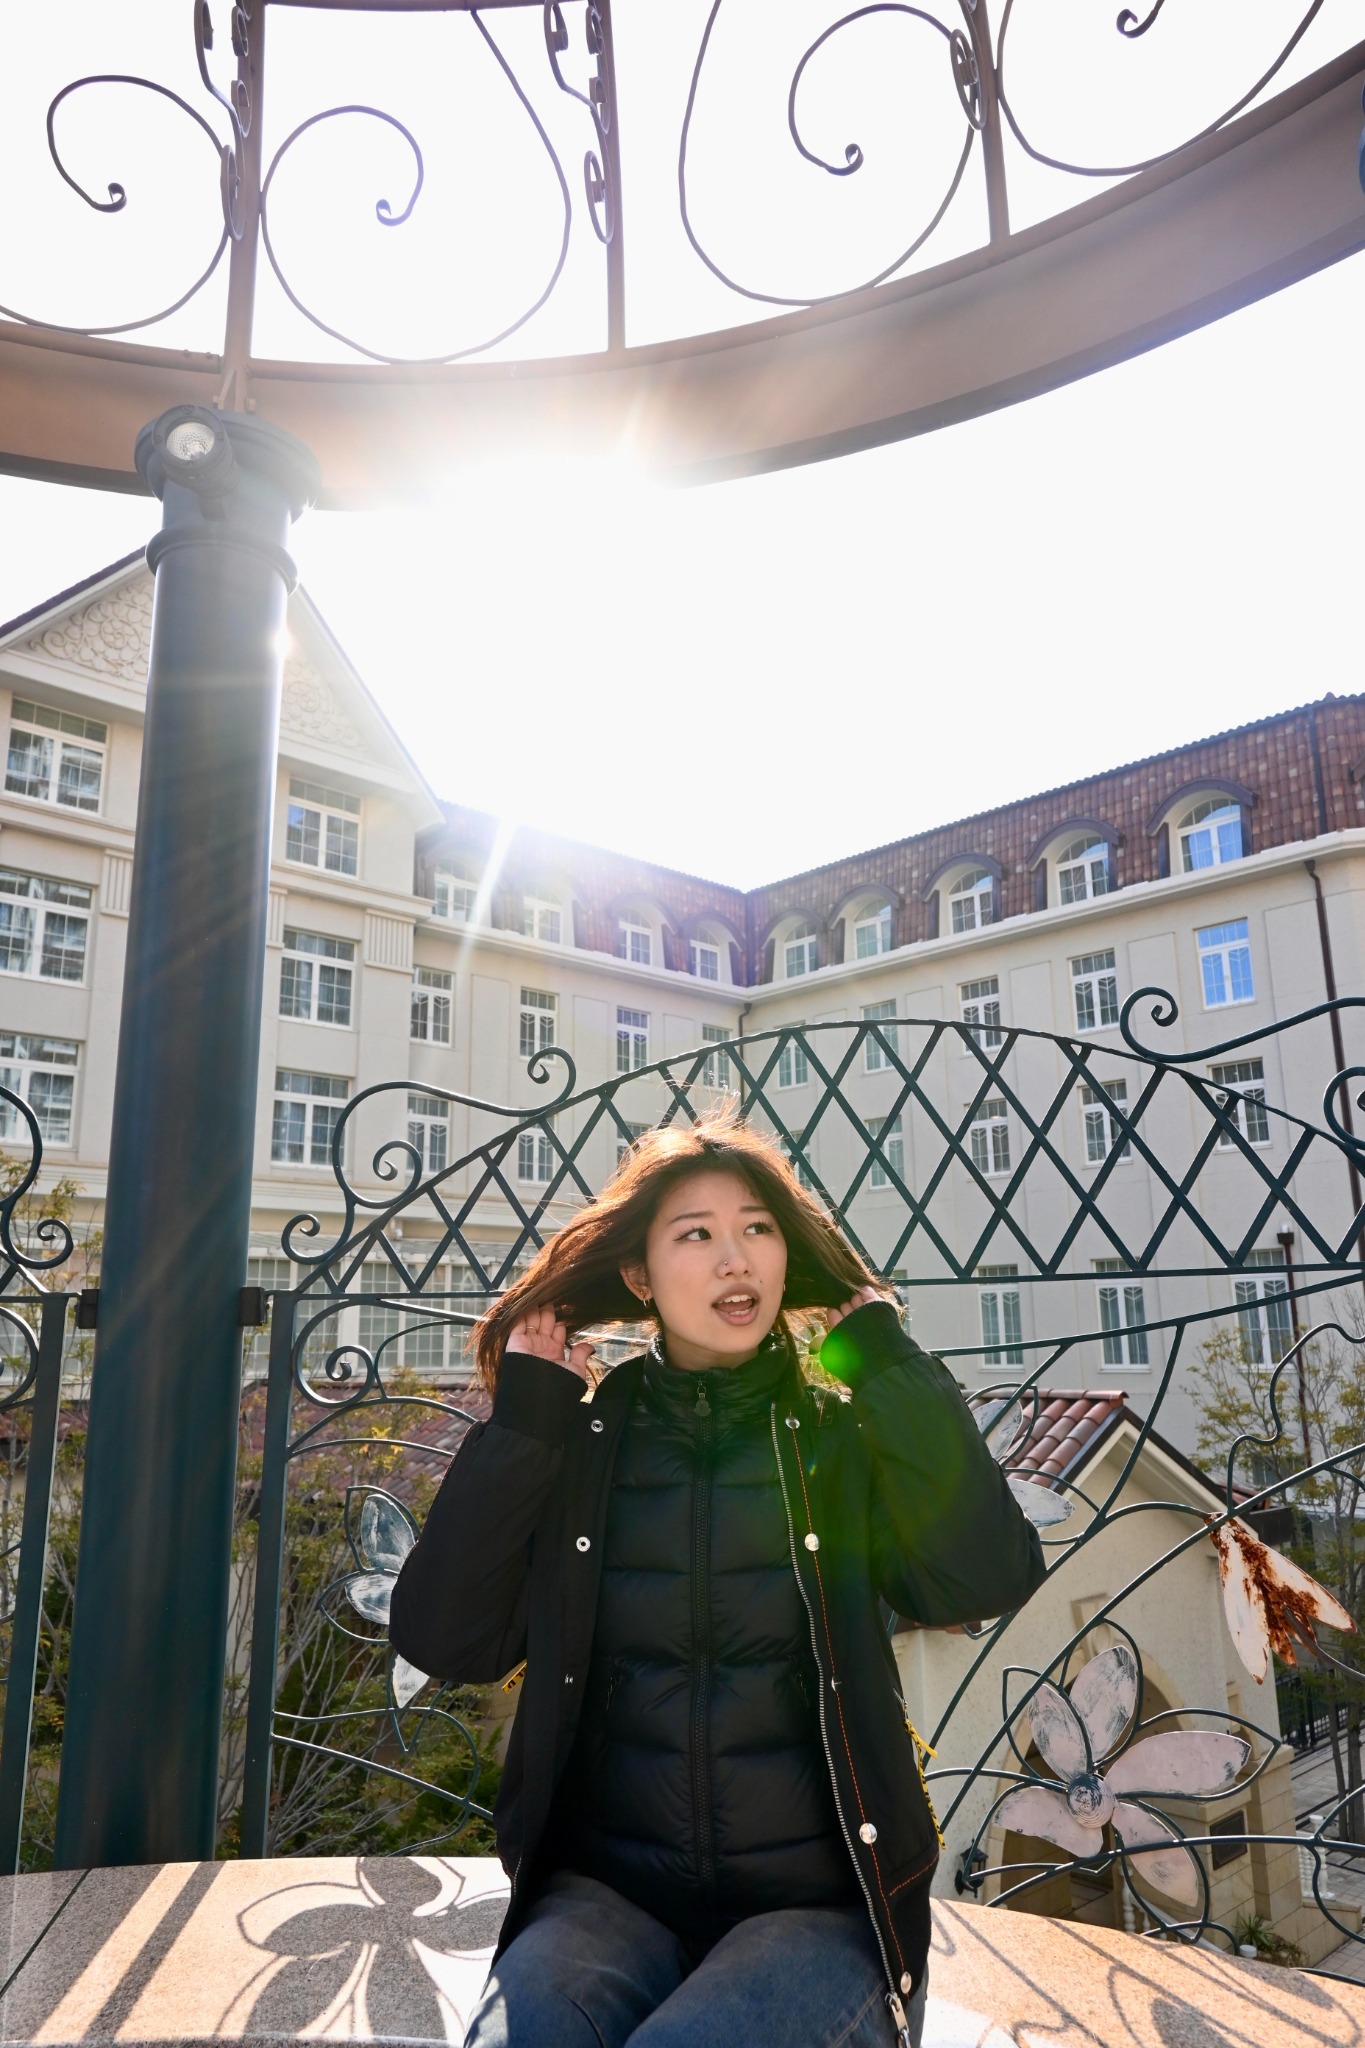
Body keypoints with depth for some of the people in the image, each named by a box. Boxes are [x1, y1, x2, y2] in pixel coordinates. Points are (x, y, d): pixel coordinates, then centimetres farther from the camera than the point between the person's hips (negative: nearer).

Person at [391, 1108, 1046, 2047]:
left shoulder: (847, 1434, -2)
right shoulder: (576, 1439, 2)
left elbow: (987, 1579, -19)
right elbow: (446, 1640, -5)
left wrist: (887, 1360, -13)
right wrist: (521, 1418, -9)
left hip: (818, 1902, 0)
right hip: (608, 1889, 1)